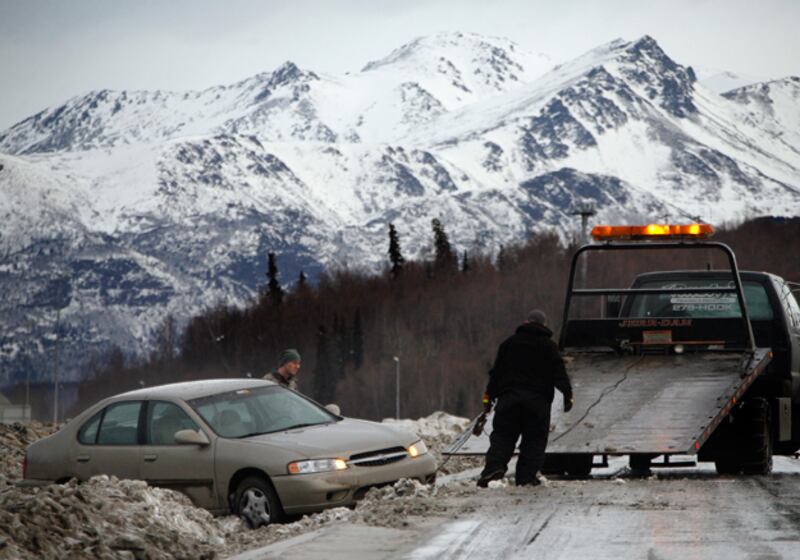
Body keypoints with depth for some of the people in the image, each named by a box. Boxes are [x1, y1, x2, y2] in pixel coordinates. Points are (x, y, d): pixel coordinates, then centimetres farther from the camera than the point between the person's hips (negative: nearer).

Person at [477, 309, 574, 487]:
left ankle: (494, 465, -19)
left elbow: (497, 370, 12)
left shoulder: (510, 342, 13)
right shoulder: (549, 346, 6)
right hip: (538, 399, -1)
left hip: (509, 397, 2)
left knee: (502, 435, 4)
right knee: (534, 439, 4)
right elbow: (559, 372, -4)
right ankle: (526, 476, -5)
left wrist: (489, 394, 15)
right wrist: (567, 393, -6)